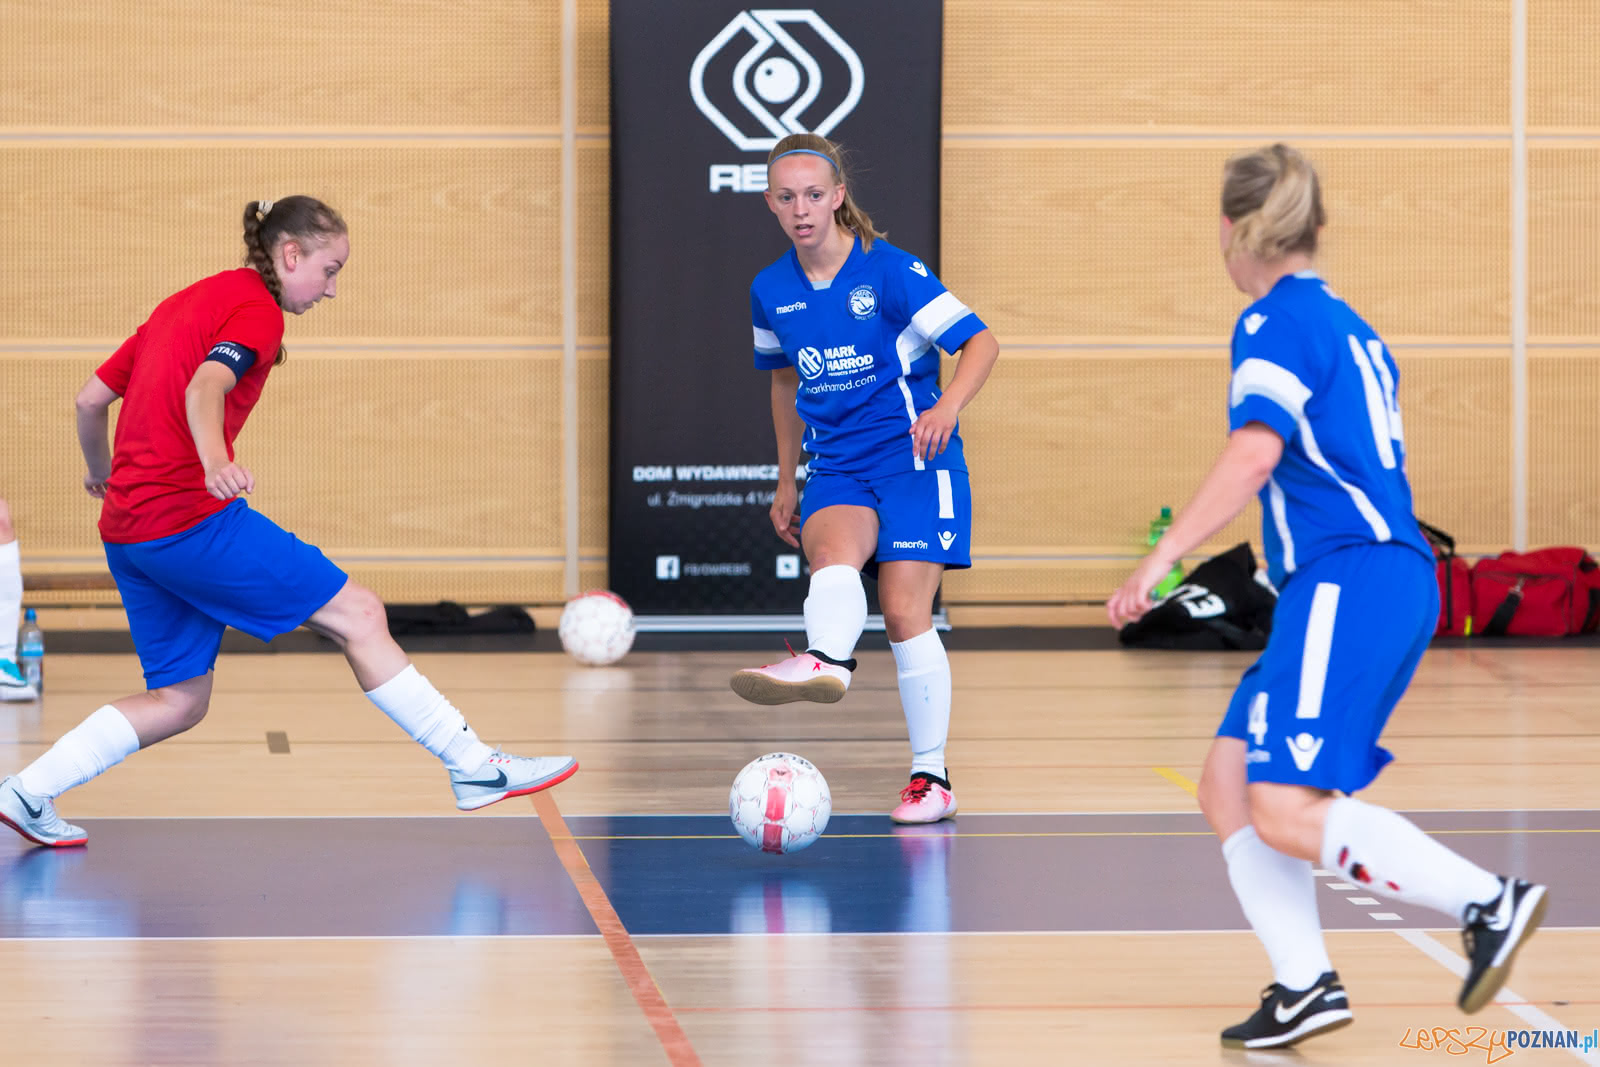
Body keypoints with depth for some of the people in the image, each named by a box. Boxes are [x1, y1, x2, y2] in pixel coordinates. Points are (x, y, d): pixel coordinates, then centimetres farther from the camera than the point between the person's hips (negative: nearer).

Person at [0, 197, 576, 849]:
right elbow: (204, 388, -26)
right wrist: (215, 461, -44)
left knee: (181, 700, 14)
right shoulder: (255, 307, -5)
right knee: (357, 614, -4)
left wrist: (103, 475, 40)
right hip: (193, 518, -9)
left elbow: (90, 399, 23)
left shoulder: (183, 305, 21)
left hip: (126, 532, 9)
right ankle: (474, 767, -4)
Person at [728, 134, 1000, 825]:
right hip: (836, 469, 4)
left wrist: (948, 404, -28)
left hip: (913, 457, -4)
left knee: (905, 614, -10)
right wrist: (787, 480, 25)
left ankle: (930, 778, -1)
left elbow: (979, 340, -8)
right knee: (832, 553, -30)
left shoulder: (891, 271, -9)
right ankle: (824, 660, -61)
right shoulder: (771, 292, 6)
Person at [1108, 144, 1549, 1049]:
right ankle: (1305, 985, -1)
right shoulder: (1351, 329, 22)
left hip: (1349, 583, -10)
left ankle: (1489, 901, -18)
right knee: (1229, 787, 7)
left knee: (1287, 809, -16)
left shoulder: (1276, 322, -6)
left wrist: (1158, 562, -20)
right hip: (1393, 579, 10)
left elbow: (1254, 455, -19)